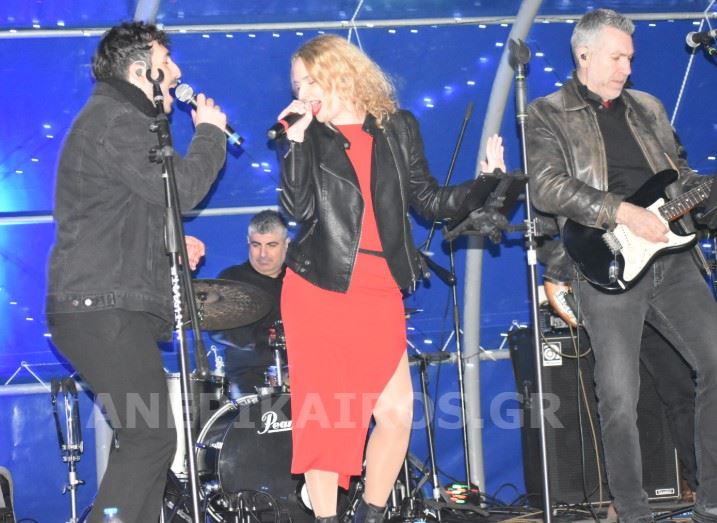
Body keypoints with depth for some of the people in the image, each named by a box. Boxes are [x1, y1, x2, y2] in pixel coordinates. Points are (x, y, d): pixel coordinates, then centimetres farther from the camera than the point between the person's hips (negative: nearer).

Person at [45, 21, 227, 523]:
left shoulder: (115, 119, 24)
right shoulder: (114, 122, -10)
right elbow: (180, 188, -19)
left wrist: (170, 247, 18)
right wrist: (211, 132, -3)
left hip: (110, 311, 11)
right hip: (104, 311, -11)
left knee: (144, 437, 11)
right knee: (152, 438, -13)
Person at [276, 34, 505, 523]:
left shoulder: (397, 128, 10)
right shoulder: (309, 137, 6)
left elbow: (430, 200, 12)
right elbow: (300, 208, -7)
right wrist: (296, 140, -10)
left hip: (380, 291, 1)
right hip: (318, 291, -1)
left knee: (397, 411, -4)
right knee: (323, 413, -1)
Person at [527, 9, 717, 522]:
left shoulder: (648, 108, 19)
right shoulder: (546, 115, 2)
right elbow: (547, 187, -13)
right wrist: (624, 213, -20)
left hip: (670, 256, 5)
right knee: (620, 398, -4)